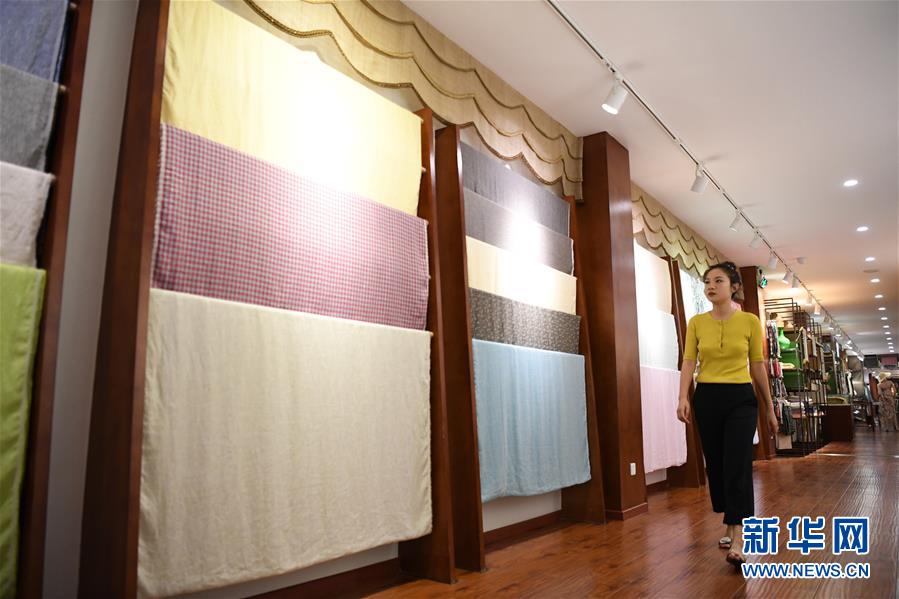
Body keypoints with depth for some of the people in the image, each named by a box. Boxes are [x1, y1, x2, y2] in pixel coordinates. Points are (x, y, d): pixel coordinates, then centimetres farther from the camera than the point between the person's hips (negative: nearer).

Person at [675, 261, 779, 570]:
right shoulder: (696, 322, 1)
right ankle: (730, 524, 27)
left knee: (737, 463, -12)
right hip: (707, 398, 2)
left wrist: (770, 407, 8)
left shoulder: (750, 321, -2)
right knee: (715, 464, 9)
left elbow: (757, 366, 4)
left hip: (741, 398, -2)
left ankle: (737, 538, -9)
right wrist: (683, 398, -19)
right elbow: (688, 361, -5)